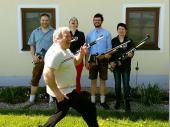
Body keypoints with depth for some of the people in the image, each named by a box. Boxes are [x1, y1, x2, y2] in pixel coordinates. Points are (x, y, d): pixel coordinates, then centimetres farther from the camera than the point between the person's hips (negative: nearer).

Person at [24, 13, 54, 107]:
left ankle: (52, 99, 20)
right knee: (35, 79, 5)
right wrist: (33, 56, -2)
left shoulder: (54, 32, -1)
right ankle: (31, 100, 15)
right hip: (39, 59, 2)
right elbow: (32, 45, 11)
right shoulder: (35, 32, 8)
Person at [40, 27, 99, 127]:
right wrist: (57, 92, -31)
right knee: (90, 109, -4)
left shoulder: (65, 50, 10)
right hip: (64, 92, -11)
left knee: (62, 112, 27)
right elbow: (47, 73, -32)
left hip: (66, 89, 11)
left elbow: (75, 62, 21)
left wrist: (81, 54, 1)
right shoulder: (56, 52, -23)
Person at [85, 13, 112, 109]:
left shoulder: (106, 33, 3)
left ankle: (103, 101, 14)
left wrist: (108, 54, -18)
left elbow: (109, 47, 1)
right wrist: (86, 61, 0)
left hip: (103, 58, -1)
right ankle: (93, 101, 15)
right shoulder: (90, 34, 8)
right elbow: (87, 49, 7)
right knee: (93, 80, 7)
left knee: (103, 80, 5)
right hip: (93, 58, 2)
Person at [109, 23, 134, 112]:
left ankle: (127, 103, 7)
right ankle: (118, 101, 21)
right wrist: (111, 62, -8)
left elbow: (132, 52, -4)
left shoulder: (129, 41, 0)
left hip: (126, 66, -1)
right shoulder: (113, 40, 4)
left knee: (126, 85, 0)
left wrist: (131, 54, -26)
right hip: (116, 66, 2)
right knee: (117, 84, 9)